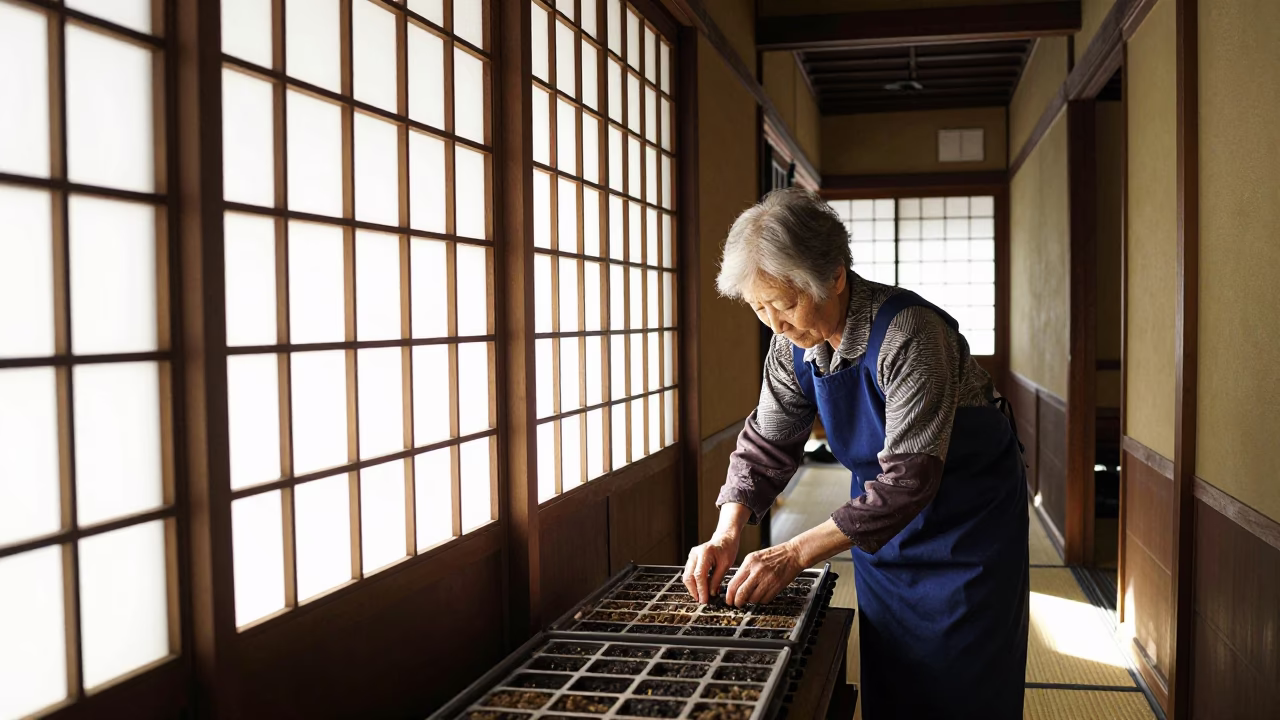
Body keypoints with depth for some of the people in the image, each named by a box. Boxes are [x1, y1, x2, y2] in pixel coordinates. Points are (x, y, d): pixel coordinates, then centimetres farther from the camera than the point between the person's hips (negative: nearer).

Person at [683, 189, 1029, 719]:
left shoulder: (908, 333, -32)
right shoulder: (793, 343, -10)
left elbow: (909, 478, -34)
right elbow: (766, 444, -1)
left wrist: (795, 554, -35)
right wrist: (726, 534, -17)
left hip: (968, 518, -6)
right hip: (881, 515, 6)